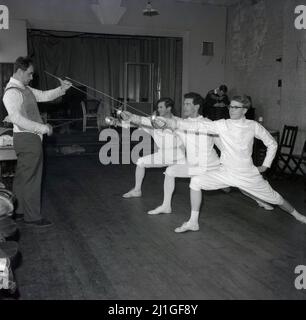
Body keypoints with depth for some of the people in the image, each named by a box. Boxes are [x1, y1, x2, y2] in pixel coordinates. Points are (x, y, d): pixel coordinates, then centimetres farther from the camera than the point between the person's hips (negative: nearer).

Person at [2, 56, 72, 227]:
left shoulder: (25, 89, 14)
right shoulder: (12, 92, -16)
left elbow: (44, 95, 19)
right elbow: (17, 118, -26)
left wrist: (61, 89, 4)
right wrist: (42, 128, -25)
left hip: (31, 138, 10)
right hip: (27, 138, -10)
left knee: (22, 177, 17)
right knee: (30, 178, -3)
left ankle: (19, 211, 29)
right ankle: (32, 216, 7)